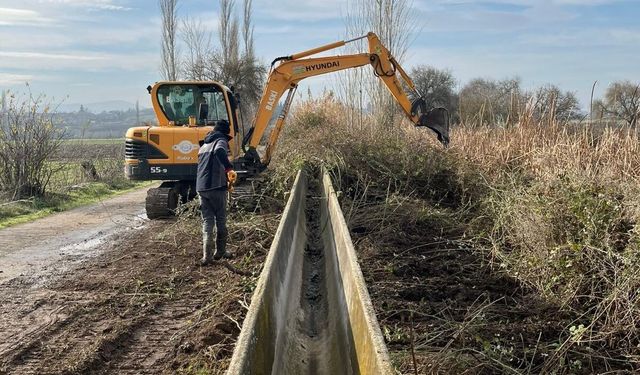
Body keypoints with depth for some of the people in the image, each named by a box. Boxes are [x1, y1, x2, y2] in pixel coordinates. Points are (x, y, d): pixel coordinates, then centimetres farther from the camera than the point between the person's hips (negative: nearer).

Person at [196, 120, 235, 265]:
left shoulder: (204, 146, 22)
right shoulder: (221, 141, -3)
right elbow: (219, 152, -27)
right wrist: (229, 168, -28)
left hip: (201, 188, 6)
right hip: (216, 187, -6)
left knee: (207, 221, 5)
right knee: (221, 220, 9)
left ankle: (207, 256, -5)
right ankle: (220, 251, 17)